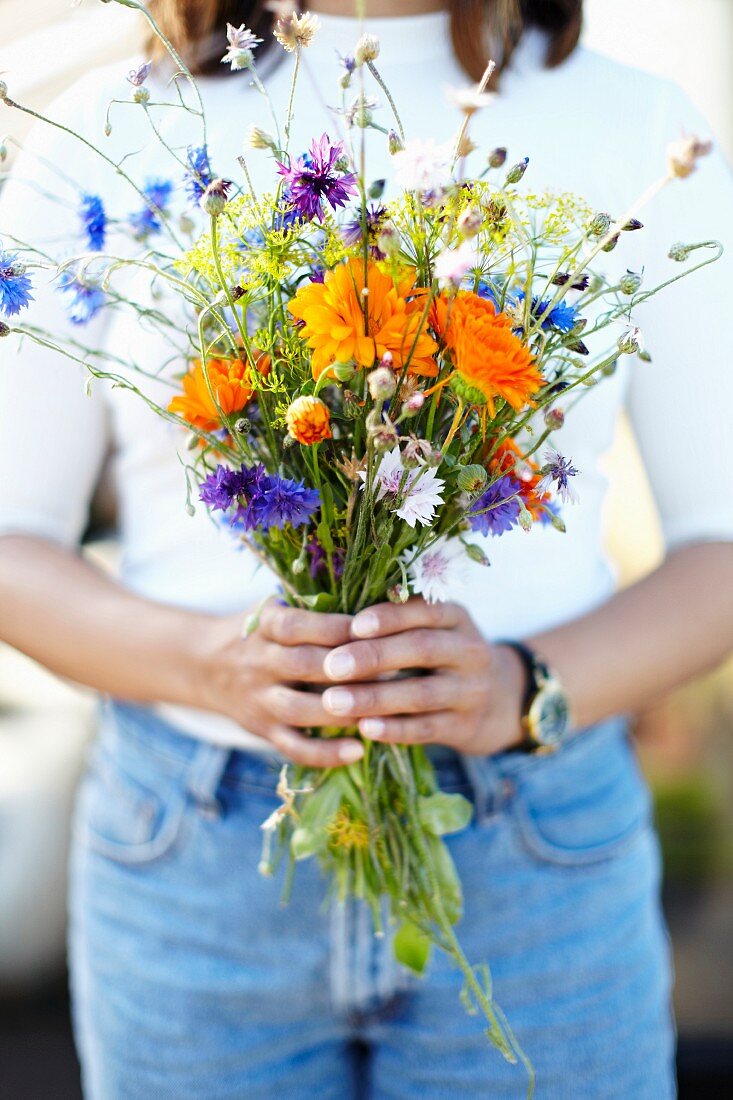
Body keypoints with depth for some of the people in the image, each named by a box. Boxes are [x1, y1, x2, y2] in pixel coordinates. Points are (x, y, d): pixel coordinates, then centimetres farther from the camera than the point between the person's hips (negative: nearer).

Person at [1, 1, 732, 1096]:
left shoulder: (637, 133, -1)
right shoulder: (111, 134, 0)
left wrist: (526, 685, -18)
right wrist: (201, 663, -18)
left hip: (537, 857, 0)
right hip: (189, 858, 1)